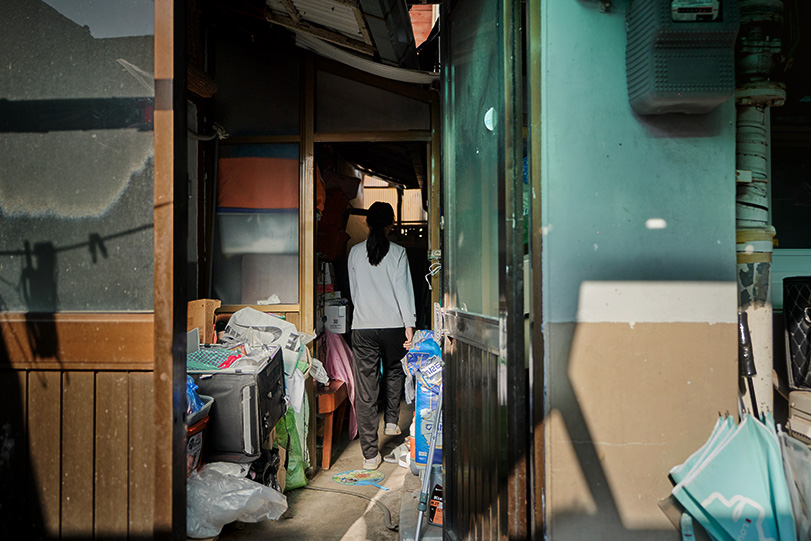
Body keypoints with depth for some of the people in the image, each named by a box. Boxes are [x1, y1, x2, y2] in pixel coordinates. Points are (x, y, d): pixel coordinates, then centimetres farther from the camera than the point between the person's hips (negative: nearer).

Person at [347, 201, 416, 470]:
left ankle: (370, 454, 2)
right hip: (393, 325, -1)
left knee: (365, 389, 1)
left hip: (362, 327, 1)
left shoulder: (355, 252, 6)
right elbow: (403, 290, -7)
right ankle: (392, 421, 35)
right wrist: (409, 325, -5)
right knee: (394, 372, 28)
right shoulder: (397, 252, -2)